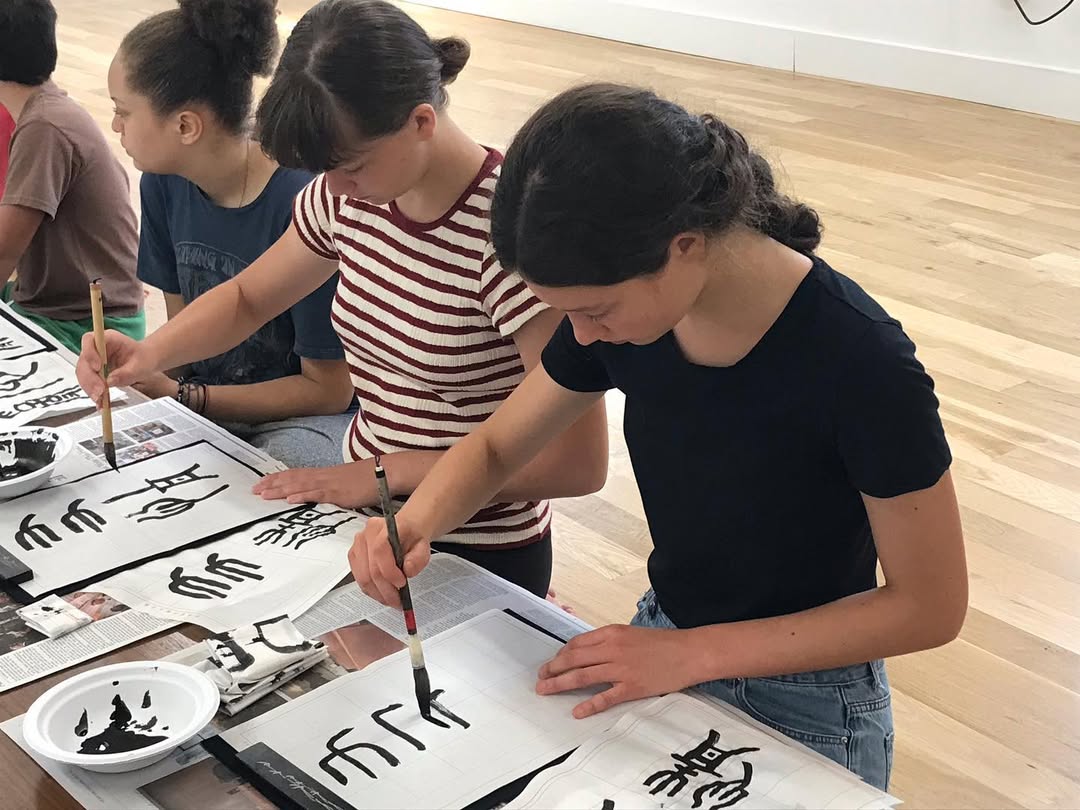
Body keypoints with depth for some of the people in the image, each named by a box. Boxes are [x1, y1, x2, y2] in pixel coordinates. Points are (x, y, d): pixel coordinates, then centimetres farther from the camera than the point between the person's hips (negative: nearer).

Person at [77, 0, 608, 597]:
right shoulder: (348, 197, -6)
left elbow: (579, 464, -26)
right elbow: (246, 297, 12)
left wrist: (385, 471, -21)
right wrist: (150, 353, -7)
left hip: (478, 557, -6)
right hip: (366, 519, 6)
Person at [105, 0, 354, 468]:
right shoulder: (163, 184, -2)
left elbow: (328, 389, -15)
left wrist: (182, 396, -15)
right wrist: (151, 384, -13)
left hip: (311, 419, -7)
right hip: (203, 404, 7)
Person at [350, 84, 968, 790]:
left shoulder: (860, 362, -29)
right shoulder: (618, 304, -14)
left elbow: (930, 607, -19)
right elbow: (495, 446, 2)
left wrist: (691, 653, -22)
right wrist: (416, 524, -20)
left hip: (805, 706, -4)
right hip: (662, 643, 5)